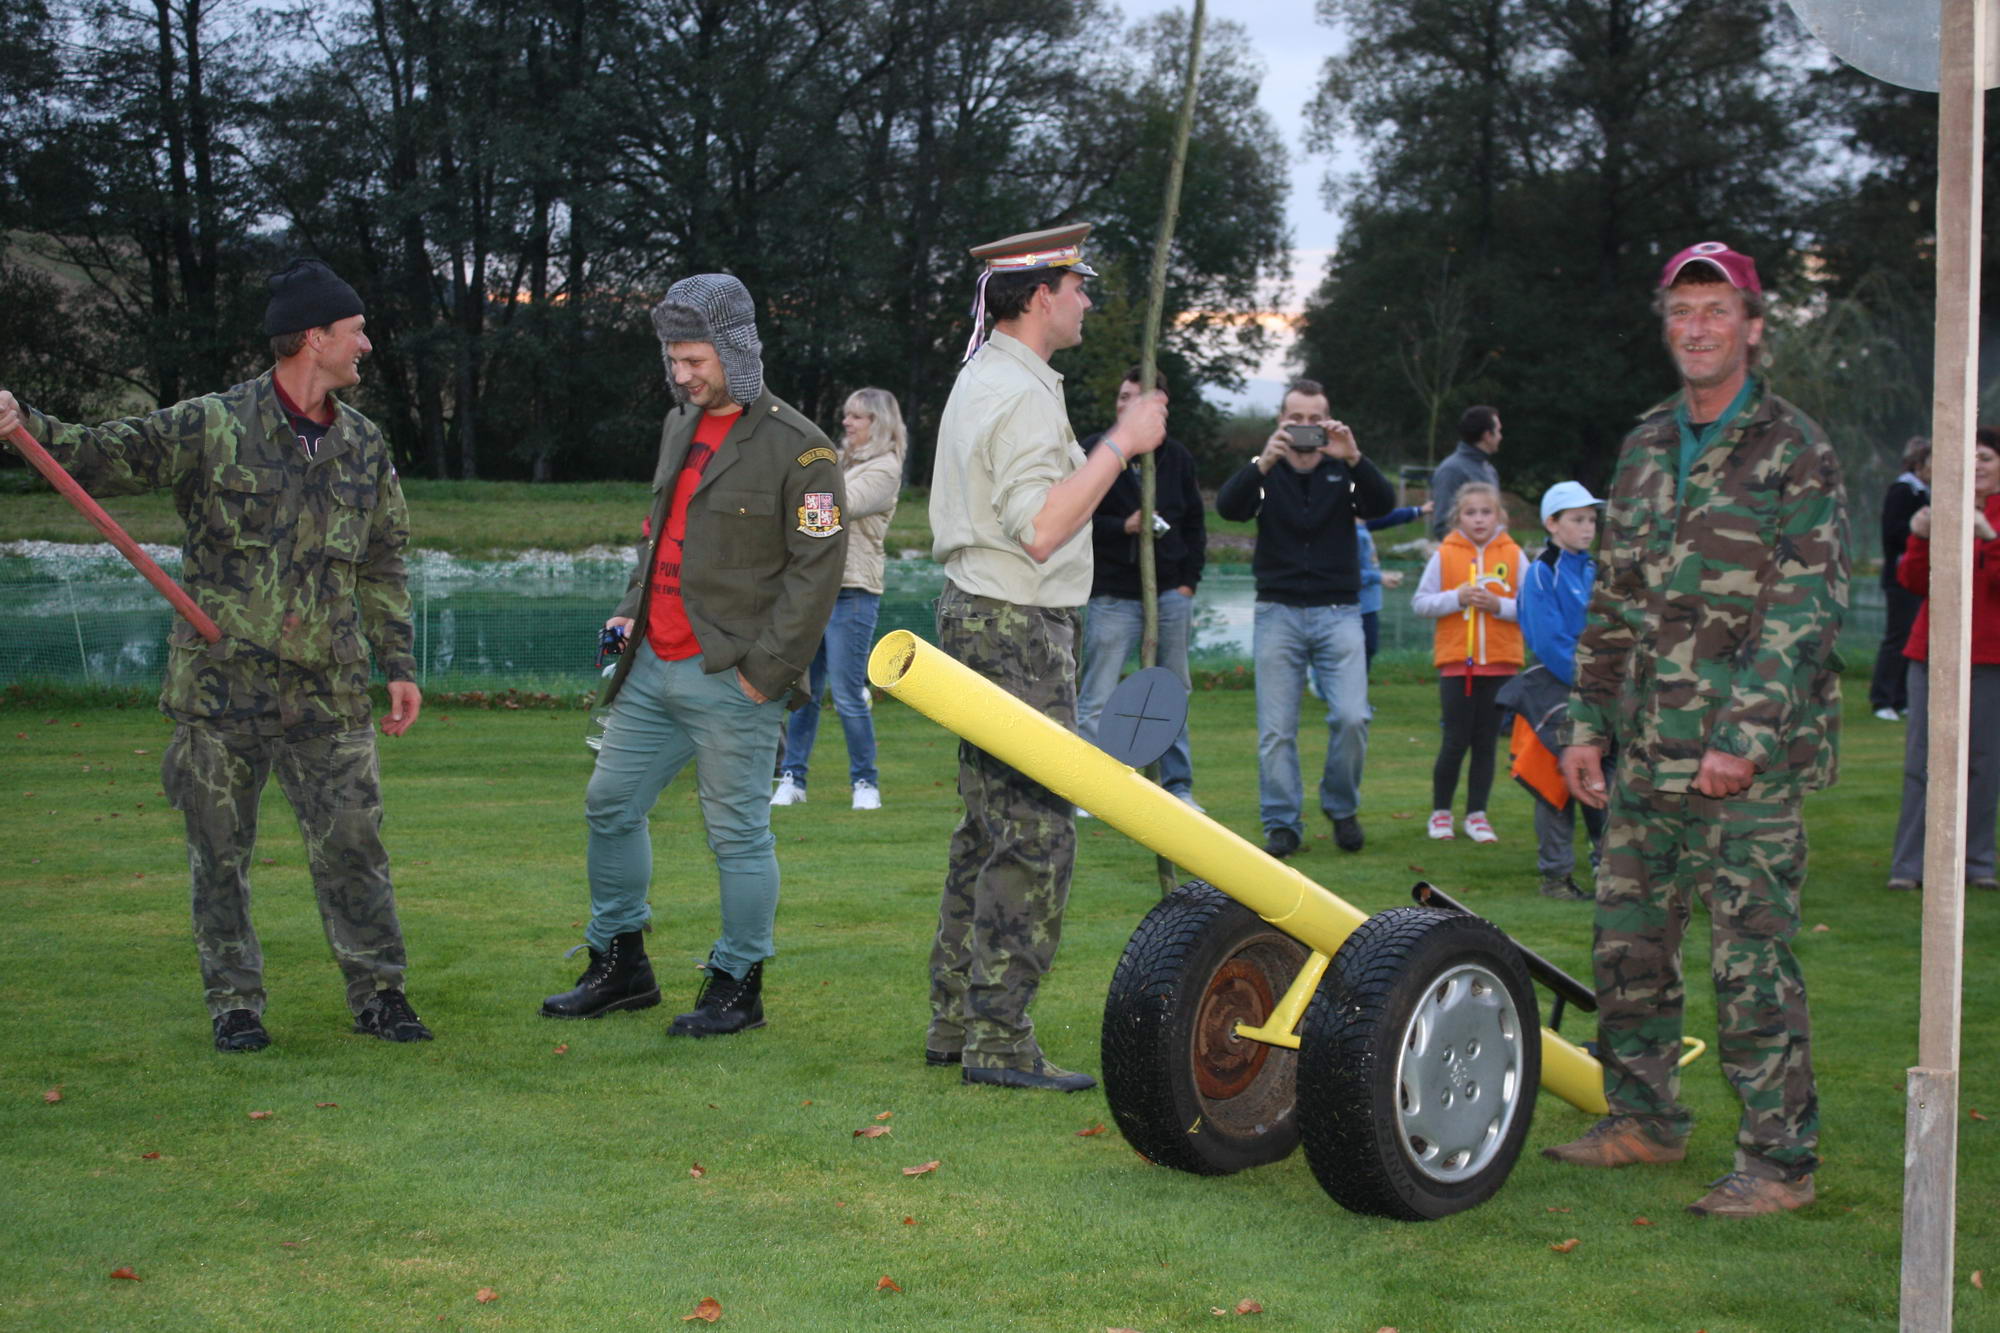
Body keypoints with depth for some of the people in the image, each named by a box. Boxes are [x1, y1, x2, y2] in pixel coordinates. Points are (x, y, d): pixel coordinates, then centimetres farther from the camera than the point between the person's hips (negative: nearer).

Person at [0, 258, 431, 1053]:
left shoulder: (364, 446, 9)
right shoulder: (210, 428, -5)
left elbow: (382, 566, 16)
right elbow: (101, 458, -4)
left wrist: (399, 665, 12)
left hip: (327, 691, 3)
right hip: (219, 686, -3)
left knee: (352, 844, 2)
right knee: (219, 852, 5)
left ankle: (378, 993, 15)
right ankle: (234, 1002, 17)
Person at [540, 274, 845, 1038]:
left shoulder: (798, 449, -10)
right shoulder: (680, 426, 15)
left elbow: (817, 568, -13)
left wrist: (763, 668, -15)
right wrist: (632, 609, 13)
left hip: (729, 680, -8)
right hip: (653, 667, 8)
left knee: (738, 833, -1)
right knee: (610, 805, 12)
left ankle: (738, 987, 12)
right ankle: (619, 967, 26)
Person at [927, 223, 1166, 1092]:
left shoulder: (980, 378, 18)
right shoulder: (1020, 393, -15)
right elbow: (1040, 530, -22)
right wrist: (1119, 445, -19)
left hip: (976, 616, 11)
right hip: (1017, 629, -11)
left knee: (989, 830, 12)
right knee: (1036, 834, -9)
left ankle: (956, 1022, 16)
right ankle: (999, 1041, -7)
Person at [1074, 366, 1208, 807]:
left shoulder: (1177, 457, 10)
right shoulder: (1096, 451, -2)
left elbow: (1195, 523, 16)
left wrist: (1189, 580, 6)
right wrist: (1122, 527, -18)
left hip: (1170, 593, 4)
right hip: (1113, 594, -4)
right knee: (1096, 699, -4)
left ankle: (1177, 786, 21)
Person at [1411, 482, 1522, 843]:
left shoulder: (1512, 555, 2)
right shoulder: (1444, 555, 0)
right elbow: (1420, 603, -2)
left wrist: (1499, 605, -15)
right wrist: (1457, 598, -15)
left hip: (1499, 663, 1)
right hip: (1456, 661, -1)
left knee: (1486, 742, 7)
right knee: (1455, 742, 1)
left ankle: (1477, 814, 17)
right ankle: (1440, 812, 17)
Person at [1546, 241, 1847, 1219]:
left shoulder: (1794, 451, -4)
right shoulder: (1646, 447, 15)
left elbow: (1806, 610, -11)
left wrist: (1745, 738, -17)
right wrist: (1590, 723, 12)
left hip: (1749, 764, -6)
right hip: (1647, 758, 7)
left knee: (1752, 959, -5)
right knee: (1626, 941, 11)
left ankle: (1779, 1158, 5)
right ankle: (1645, 1118, 27)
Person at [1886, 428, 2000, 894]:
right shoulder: (1941, 511, 11)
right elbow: (1915, 583, 3)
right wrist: (1919, 539, -13)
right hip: (1932, 647, 2)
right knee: (1922, 758, -2)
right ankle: (1910, 864, 2)